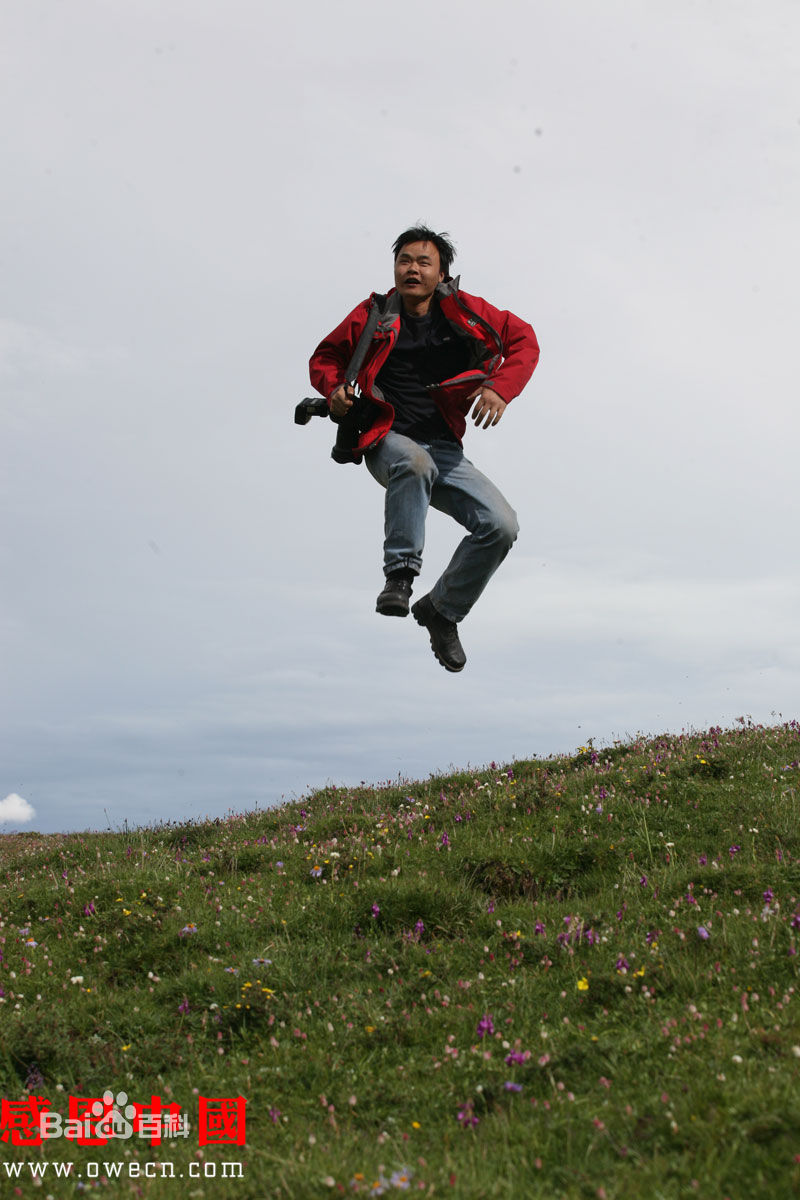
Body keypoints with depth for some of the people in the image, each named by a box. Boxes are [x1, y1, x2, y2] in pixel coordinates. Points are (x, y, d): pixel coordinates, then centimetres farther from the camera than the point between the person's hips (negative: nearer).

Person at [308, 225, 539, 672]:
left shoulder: (464, 312, 5)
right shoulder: (372, 316, 4)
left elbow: (524, 340, 8)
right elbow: (325, 357, 17)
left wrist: (500, 388, -9)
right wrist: (335, 388, -6)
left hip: (443, 449, 3)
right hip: (386, 441, -3)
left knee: (502, 526, -13)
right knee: (416, 463, -40)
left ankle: (442, 610, 8)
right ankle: (400, 576, -27)